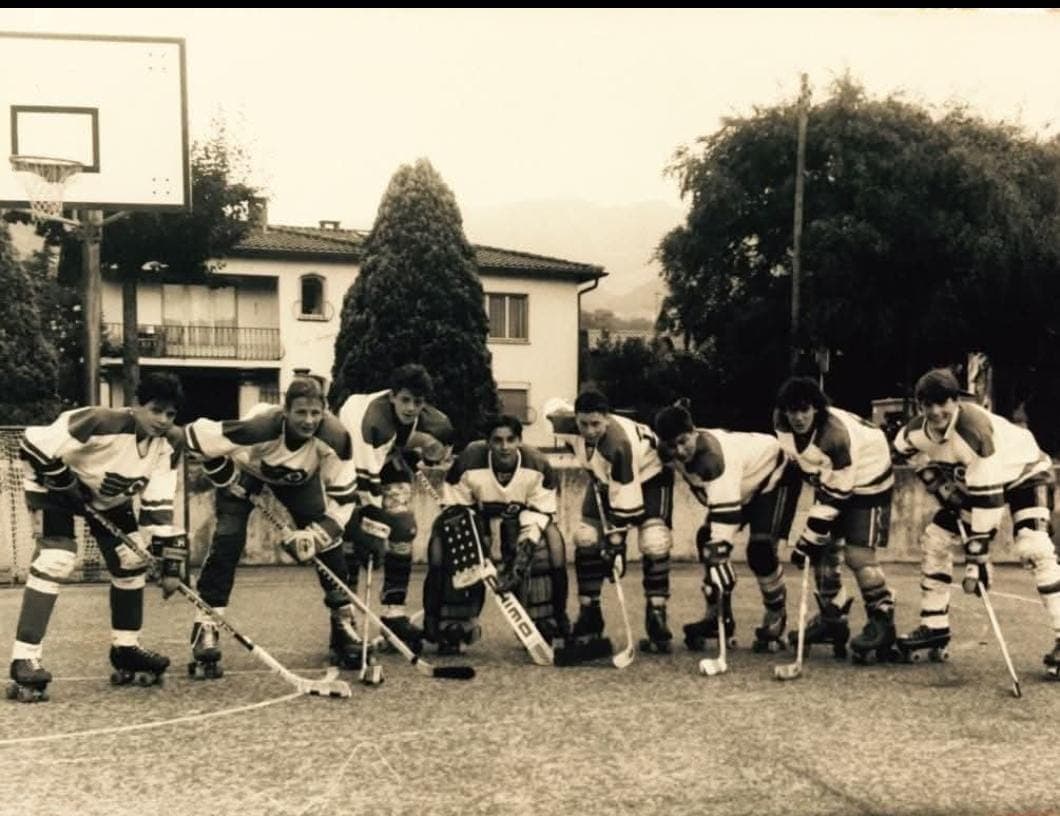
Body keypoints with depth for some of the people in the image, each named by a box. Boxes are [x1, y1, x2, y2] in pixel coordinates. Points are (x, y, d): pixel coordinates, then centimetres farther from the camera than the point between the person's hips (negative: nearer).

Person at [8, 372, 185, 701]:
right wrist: (67, 485, -24)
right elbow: (35, 444, -32)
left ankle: (126, 650, 18)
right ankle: (24, 661, -18)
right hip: (58, 486, -7)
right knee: (55, 561, -22)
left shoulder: (170, 443, -17)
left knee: (131, 564, 3)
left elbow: (159, 499, -11)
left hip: (110, 497, 7)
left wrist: (167, 546, -18)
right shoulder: (102, 423, -36)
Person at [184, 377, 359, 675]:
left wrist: (315, 534, -36)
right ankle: (205, 629, -10)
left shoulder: (335, 437, -34)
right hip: (244, 469, -2)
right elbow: (196, 436, -31)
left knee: (328, 541, -8)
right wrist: (232, 482, -22)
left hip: (298, 477, 3)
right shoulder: (258, 427, -42)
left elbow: (343, 497, -24)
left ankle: (344, 623, 8)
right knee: (228, 541, -19)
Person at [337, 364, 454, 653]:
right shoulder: (372, 418, -41)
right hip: (350, 456, -6)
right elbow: (364, 479, -42)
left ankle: (394, 611, 0)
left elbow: (444, 438, 4)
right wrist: (372, 524, -41)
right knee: (351, 530, -18)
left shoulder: (430, 420, -22)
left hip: (389, 458, 6)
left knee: (403, 526, -7)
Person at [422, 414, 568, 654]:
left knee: (549, 541, -22)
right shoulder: (469, 463, -29)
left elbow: (541, 514, -17)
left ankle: (545, 626, -3)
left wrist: (524, 548, -31)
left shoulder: (537, 466, -25)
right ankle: (450, 629, -7)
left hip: (521, 515, 1)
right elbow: (455, 510, -20)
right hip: (476, 514, -1)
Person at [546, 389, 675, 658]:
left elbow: (625, 498, -36)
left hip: (648, 474, -5)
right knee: (586, 540, -5)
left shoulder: (621, 444, -42)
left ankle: (657, 622, -13)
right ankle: (588, 620, 5)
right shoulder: (568, 424, -26)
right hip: (604, 477, 6)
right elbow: (553, 407, 0)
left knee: (654, 545, -21)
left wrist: (616, 540, -32)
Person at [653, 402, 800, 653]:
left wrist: (719, 547, -50)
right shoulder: (671, 453, -16)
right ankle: (718, 617, 9)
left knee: (760, 550, -21)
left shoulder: (713, 456, -41)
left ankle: (776, 624, -1)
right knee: (707, 538, -4)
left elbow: (725, 512, -46)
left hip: (774, 475, -8)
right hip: (739, 484, 8)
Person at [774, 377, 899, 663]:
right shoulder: (782, 424, -16)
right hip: (829, 479, 7)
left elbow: (837, 494, -31)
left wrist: (810, 537, -28)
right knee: (824, 549, 5)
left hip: (866, 481, -7)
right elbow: (794, 456, 6)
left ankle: (882, 621, 0)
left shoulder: (837, 435, -35)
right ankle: (832, 620, 18)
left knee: (857, 554, -15)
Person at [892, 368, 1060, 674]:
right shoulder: (918, 431, -17)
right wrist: (936, 481, -2)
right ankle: (934, 628, 12)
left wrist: (977, 556, -35)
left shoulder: (975, 428, -37)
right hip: (969, 480, 7)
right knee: (935, 539, 2)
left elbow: (987, 497, -36)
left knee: (1034, 549, -27)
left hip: (1023, 473, -7)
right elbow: (904, 450, 11)